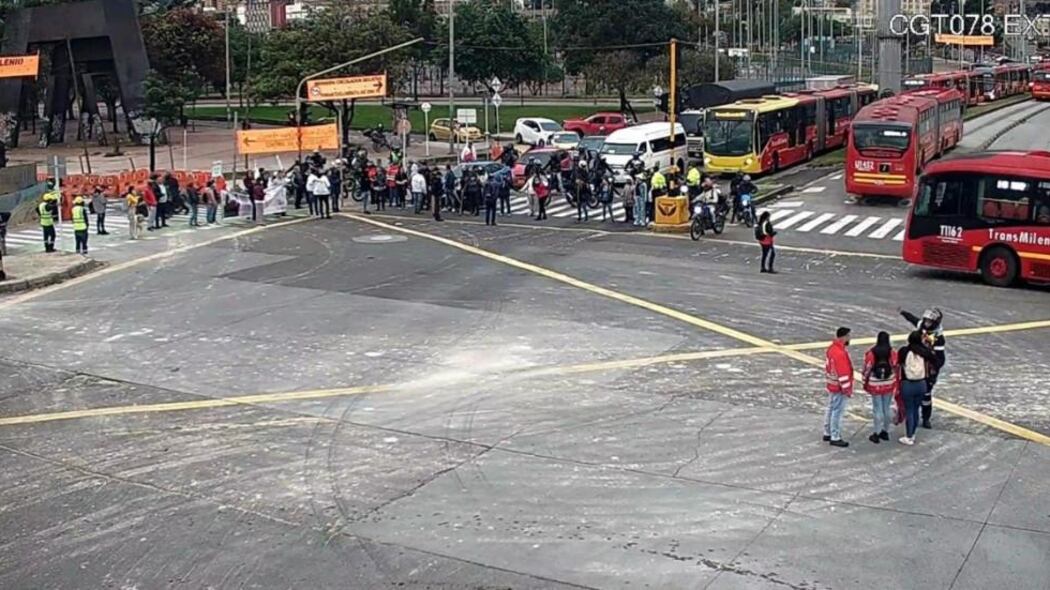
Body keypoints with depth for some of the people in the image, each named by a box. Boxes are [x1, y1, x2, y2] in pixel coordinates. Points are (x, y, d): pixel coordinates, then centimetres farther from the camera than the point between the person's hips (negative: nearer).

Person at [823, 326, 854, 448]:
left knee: (830, 409, 18)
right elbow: (843, 374, -24)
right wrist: (847, 389, -18)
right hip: (839, 388, -10)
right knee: (838, 412, -1)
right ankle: (835, 438, 6)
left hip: (832, 386, 10)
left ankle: (827, 433, 29)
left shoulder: (832, 348, 5)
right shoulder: (840, 353, -26)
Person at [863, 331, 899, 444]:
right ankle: (885, 432, 25)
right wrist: (897, 384, 11)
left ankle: (876, 434, 11)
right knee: (886, 408, 15)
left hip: (875, 385, -2)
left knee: (877, 409, 6)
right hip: (889, 385, 2)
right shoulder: (893, 353, -9)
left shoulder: (871, 353, -14)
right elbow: (897, 369, -1)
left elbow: (867, 369, -8)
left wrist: (865, 383, 6)